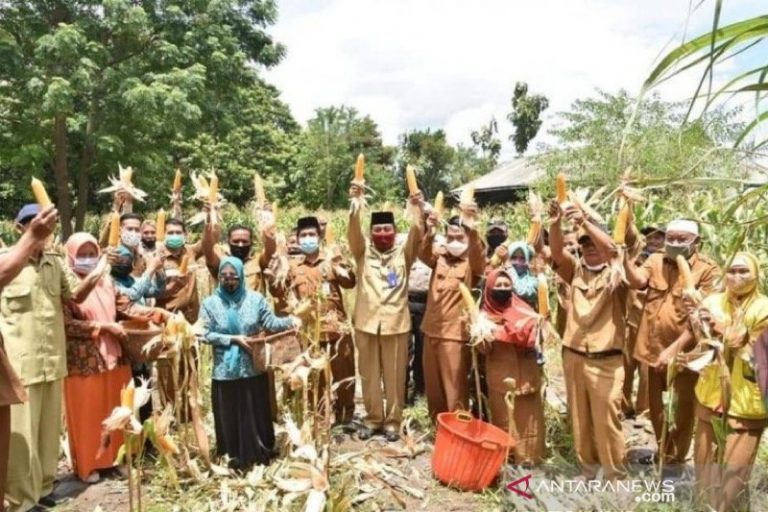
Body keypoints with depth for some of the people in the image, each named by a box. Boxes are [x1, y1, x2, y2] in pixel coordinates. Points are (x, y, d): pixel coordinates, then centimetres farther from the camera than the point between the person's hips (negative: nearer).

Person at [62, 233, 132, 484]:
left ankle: (112, 457, 27)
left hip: (112, 355, 5)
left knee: (113, 411, 13)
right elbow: (66, 324, -17)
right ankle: (87, 464, 22)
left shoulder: (107, 282, 6)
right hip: (83, 360, -5)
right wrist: (102, 327, -17)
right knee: (86, 414, 7)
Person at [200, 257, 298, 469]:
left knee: (257, 411, 11)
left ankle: (260, 452, 28)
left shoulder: (255, 298, -2)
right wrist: (233, 339, -15)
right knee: (230, 414, 9)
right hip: (225, 370, 0)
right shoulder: (210, 303, -2)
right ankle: (236, 455, 25)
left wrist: (289, 321, -24)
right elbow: (206, 335, -6)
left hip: (253, 368, 0)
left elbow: (271, 323, -5)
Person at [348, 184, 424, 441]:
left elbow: (416, 234, -11)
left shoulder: (404, 253, 6)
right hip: (366, 322, 1)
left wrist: (417, 210, -31)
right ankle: (372, 418, 25)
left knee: (395, 375, 6)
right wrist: (356, 204, -27)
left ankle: (393, 421, 20)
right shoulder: (363, 252, 7)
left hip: (395, 322, -1)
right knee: (369, 374, 10)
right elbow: (353, 231, -9)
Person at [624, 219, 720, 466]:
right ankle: (664, 453, 42)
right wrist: (624, 258, -35)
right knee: (654, 405, 19)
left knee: (684, 409, 12)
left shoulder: (707, 270, -11)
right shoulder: (655, 260, 2)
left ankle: (675, 461, 32)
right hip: (652, 346, 4)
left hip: (685, 349, -4)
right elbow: (637, 281, -17)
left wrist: (674, 348, -23)